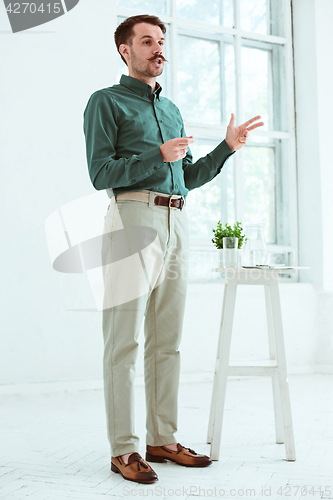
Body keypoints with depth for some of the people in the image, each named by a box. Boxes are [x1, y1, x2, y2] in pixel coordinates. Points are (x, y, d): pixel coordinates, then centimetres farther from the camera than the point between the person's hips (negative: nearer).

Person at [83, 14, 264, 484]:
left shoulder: (171, 109, 25)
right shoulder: (106, 102, 5)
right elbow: (101, 173, -6)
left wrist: (227, 147, 14)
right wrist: (158, 157, -15)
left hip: (176, 222, 7)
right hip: (133, 216, -7)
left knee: (168, 339, 7)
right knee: (125, 340, -7)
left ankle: (163, 438, 14)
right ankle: (124, 448, -1)